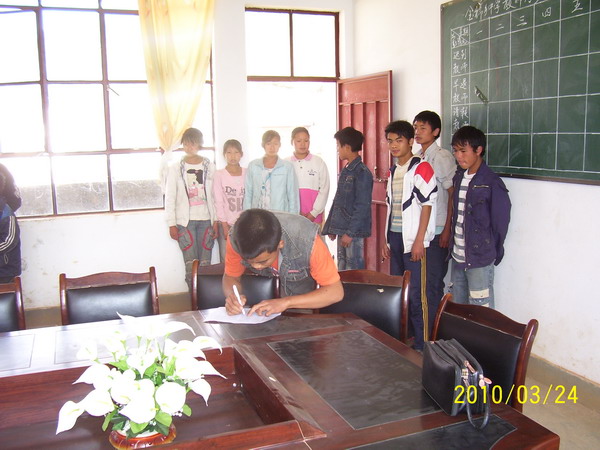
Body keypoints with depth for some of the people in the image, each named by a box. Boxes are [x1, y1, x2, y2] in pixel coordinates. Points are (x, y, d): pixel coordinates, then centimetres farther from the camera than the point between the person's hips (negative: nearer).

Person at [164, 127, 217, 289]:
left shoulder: (209, 167, 7)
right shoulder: (176, 168, 4)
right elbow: (170, 198, 3)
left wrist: (216, 221, 1)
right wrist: (171, 224, -2)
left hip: (206, 220, 1)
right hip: (185, 221, -1)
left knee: (205, 264, 2)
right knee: (190, 265, -3)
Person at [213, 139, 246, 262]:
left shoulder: (247, 173, 5)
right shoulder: (219, 174, 0)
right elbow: (218, 201, -2)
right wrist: (225, 225, -6)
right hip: (226, 223, -1)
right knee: (226, 260, -3)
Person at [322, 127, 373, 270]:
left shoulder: (362, 172, -12)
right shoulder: (345, 171, 15)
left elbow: (362, 206, -17)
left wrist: (350, 232, -19)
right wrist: (331, 227, 17)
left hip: (354, 231, -9)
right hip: (342, 230, 9)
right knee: (342, 270, 13)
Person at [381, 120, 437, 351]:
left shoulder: (421, 168, -8)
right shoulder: (393, 171, 15)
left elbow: (427, 205, -13)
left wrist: (419, 240, -16)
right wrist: (386, 239, 16)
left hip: (412, 239, -8)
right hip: (395, 237, 8)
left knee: (416, 293, -4)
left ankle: (421, 343, 6)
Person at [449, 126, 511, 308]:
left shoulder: (492, 184, -12)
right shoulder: (459, 177, 9)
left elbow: (500, 223, -9)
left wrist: (493, 254, -2)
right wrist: (453, 245, 9)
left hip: (479, 261, -7)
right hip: (458, 258, 7)